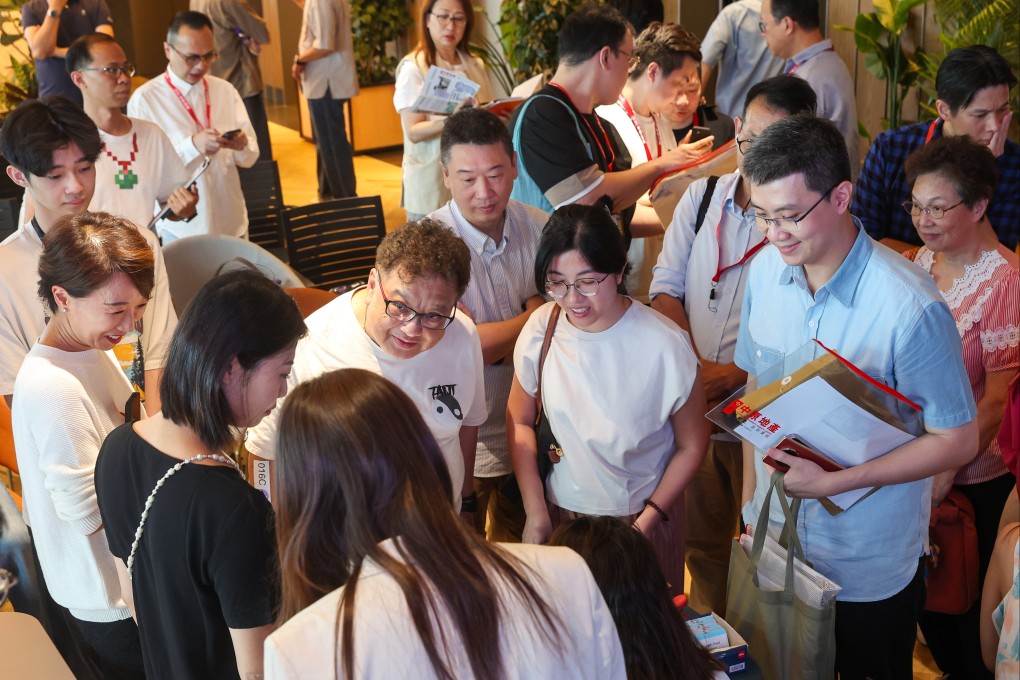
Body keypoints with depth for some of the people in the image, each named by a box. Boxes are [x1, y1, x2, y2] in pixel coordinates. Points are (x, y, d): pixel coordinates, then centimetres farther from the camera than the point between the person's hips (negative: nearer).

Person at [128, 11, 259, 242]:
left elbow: (250, 158, 3)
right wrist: (192, 145, -28)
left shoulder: (225, 90, 3)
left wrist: (242, 146, -19)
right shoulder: (144, 99, -10)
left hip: (232, 223, 4)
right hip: (181, 230, -4)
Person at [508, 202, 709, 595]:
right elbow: (520, 421, 0)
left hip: (643, 515, -2)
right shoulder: (540, 330, -13)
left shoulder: (665, 346, -21)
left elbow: (691, 446, -9)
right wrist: (536, 515, -3)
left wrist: (645, 524, -11)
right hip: (560, 511, 3)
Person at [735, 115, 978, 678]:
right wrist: (750, 499, 4)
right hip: (772, 545, 5)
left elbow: (958, 441, -18)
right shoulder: (765, 271, -7)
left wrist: (832, 482, -23)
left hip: (869, 572, -5)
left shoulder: (909, 307, -26)